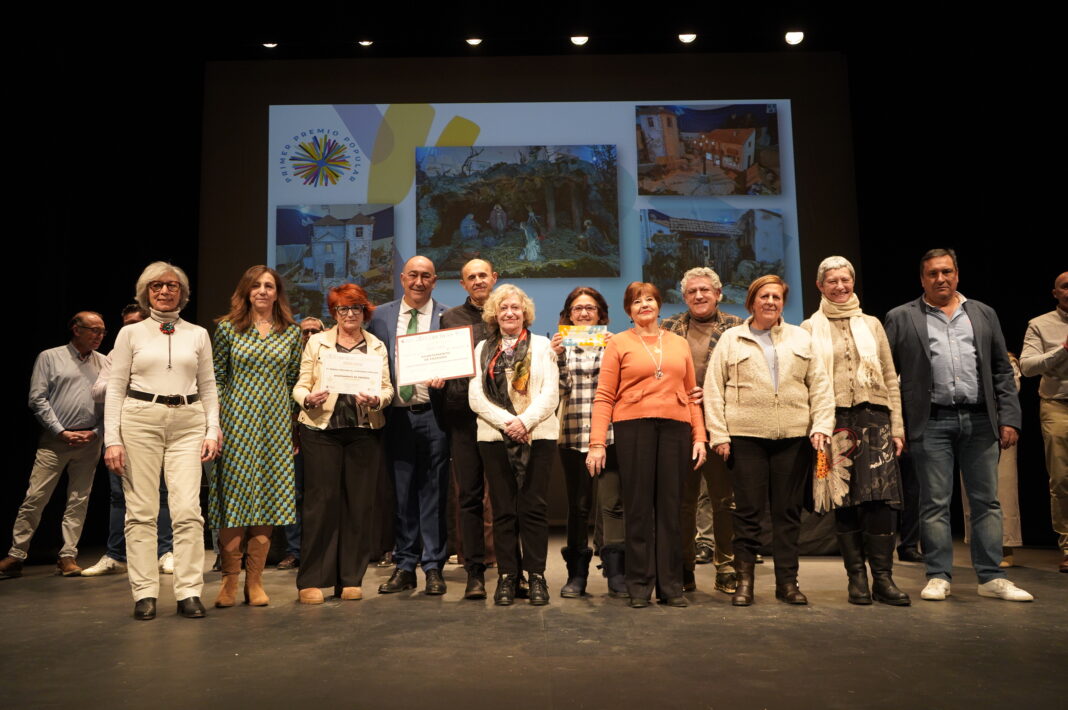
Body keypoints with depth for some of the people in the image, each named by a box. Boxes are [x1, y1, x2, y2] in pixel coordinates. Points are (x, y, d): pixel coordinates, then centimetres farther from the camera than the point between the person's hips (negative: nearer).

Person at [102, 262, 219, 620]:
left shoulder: (198, 334, 12)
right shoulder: (130, 333, 9)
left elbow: (208, 386, 13)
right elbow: (116, 388, 6)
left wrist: (213, 431, 3)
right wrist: (112, 439, -3)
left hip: (188, 423, 1)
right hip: (140, 419, 0)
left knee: (187, 510, -7)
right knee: (141, 511, -1)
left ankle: (189, 592, -1)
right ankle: (144, 593, 7)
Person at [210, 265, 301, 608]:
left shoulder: (292, 332, 8)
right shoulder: (228, 328, 4)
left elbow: (294, 381, 10)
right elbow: (216, 378, 4)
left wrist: (295, 428, 6)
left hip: (276, 425, 2)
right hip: (237, 422, -2)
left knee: (267, 499, 2)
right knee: (233, 496, -2)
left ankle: (255, 581, 11)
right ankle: (229, 580, 8)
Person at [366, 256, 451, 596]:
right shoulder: (380, 315, 10)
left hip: (432, 415, -2)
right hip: (395, 415, 2)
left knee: (433, 492, 4)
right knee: (401, 493, 9)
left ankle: (433, 567, 14)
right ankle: (404, 566, 20)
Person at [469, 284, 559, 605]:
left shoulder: (542, 345, 10)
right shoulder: (483, 349, 13)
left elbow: (550, 394, 0)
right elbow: (475, 397, 3)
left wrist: (526, 421, -15)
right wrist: (507, 422, -11)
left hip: (537, 435, -1)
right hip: (494, 437, 1)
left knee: (533, 507, -2)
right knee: (503, 509, 3)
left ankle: (537, 576, 6)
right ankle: (507, 576, 10)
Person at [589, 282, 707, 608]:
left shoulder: (679, 343, 17)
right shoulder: (619, 343, 7)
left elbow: (691, 394, 16)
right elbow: (604, 396, 1)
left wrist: (699, 435, 6)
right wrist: (597, 443, -7)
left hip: (675, 428, 3)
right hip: (634, 427, -2)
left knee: (670, 507, 5)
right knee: (638, 507, 1)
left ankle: (671, 585, 14)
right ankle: (639, 586, 11)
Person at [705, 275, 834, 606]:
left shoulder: (801, 339, 14)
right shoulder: (731, 339, 8)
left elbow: (820, 385, 10)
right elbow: (713, 389, 3)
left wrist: (821, 425, -2)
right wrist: (719, 434, -5)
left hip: (794, 437, 2)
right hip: (745, 436, -2)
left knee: (789, 510, 6)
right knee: (748, 510, 0)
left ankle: (787, 581, 16)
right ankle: (744, 581, 10)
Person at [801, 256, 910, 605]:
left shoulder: (871, 324, 15)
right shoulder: (810, 329, 9)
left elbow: (891, 379, 14)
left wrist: (897, 427, 6)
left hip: (874, 419, 1)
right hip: (834, 420, -1)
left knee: (880, 499, -7)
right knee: (844, 502, 0)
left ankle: (883, 579, 0)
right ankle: (857, 578, 9)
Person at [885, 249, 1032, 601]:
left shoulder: (983, 314, 13)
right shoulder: (901, 318, 4)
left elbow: (1002, 371, 12)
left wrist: (1009, 418, 3)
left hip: (980, 420, 3)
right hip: (931, 423, -3)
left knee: (987, 501, 6)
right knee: (935, 503, 2)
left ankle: (991, 577, 15)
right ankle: (939, 576, 10)